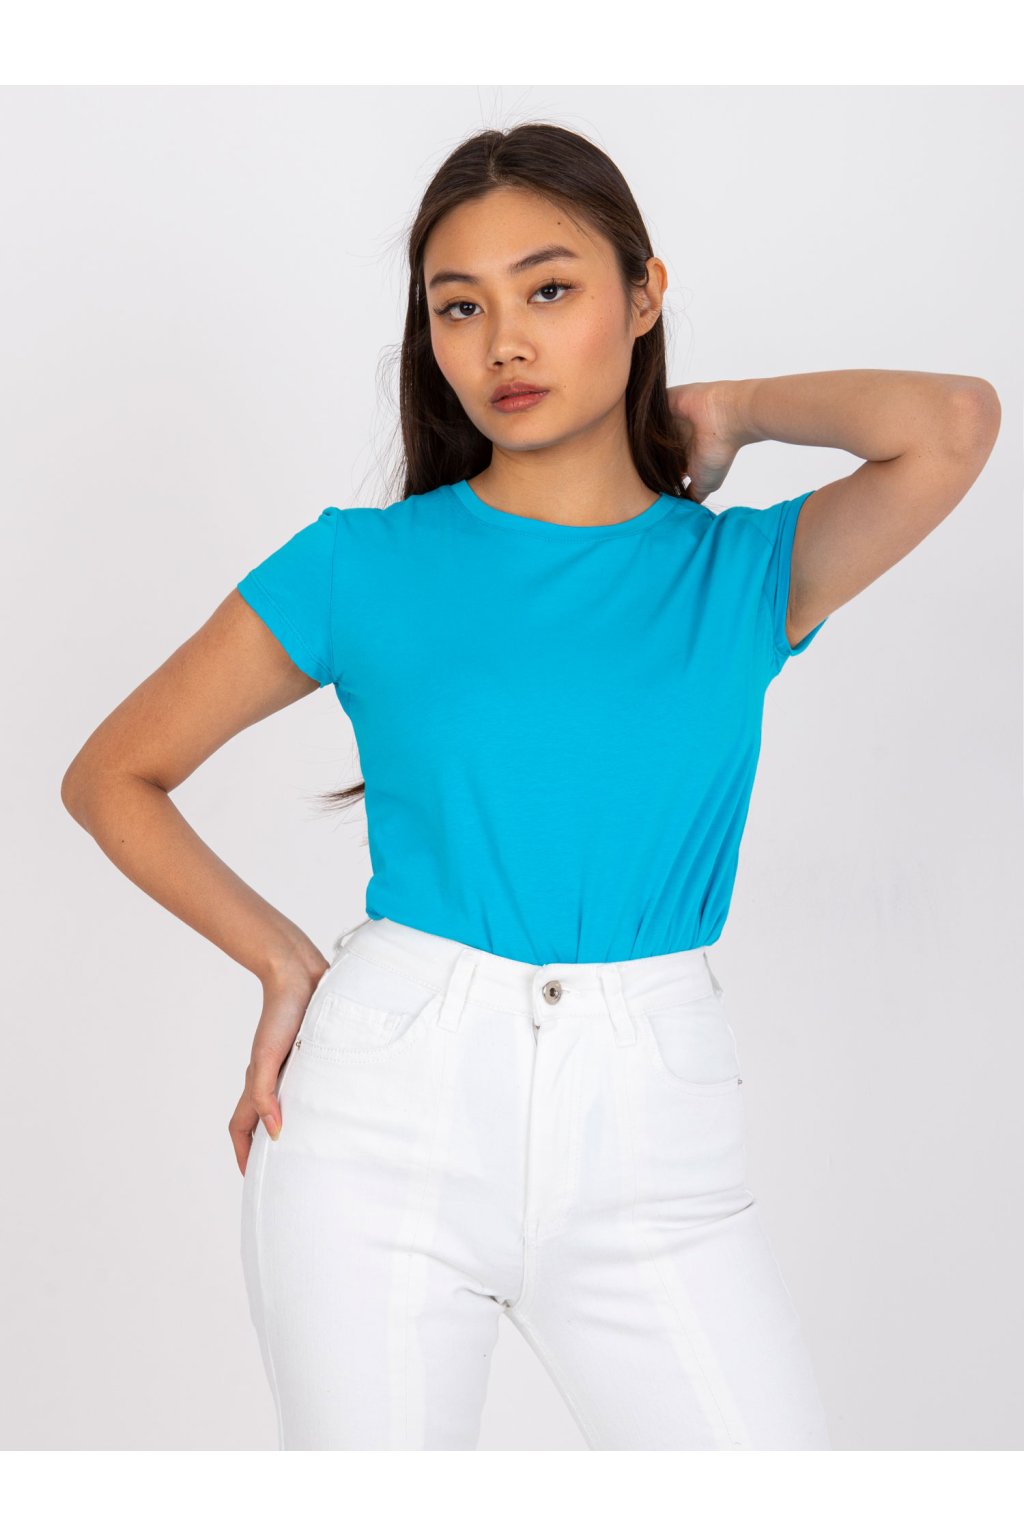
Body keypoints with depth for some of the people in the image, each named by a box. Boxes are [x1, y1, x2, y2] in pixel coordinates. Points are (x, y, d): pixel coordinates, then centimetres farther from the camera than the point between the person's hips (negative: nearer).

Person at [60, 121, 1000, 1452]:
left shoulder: (743, 576, 4)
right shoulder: (364, 567, 2)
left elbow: (952, 424, -13)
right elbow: (113, 777, 8)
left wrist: (728, 410, 3)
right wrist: (283, 963, -2)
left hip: (652, 1142, 1)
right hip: (388, 1109, 0)